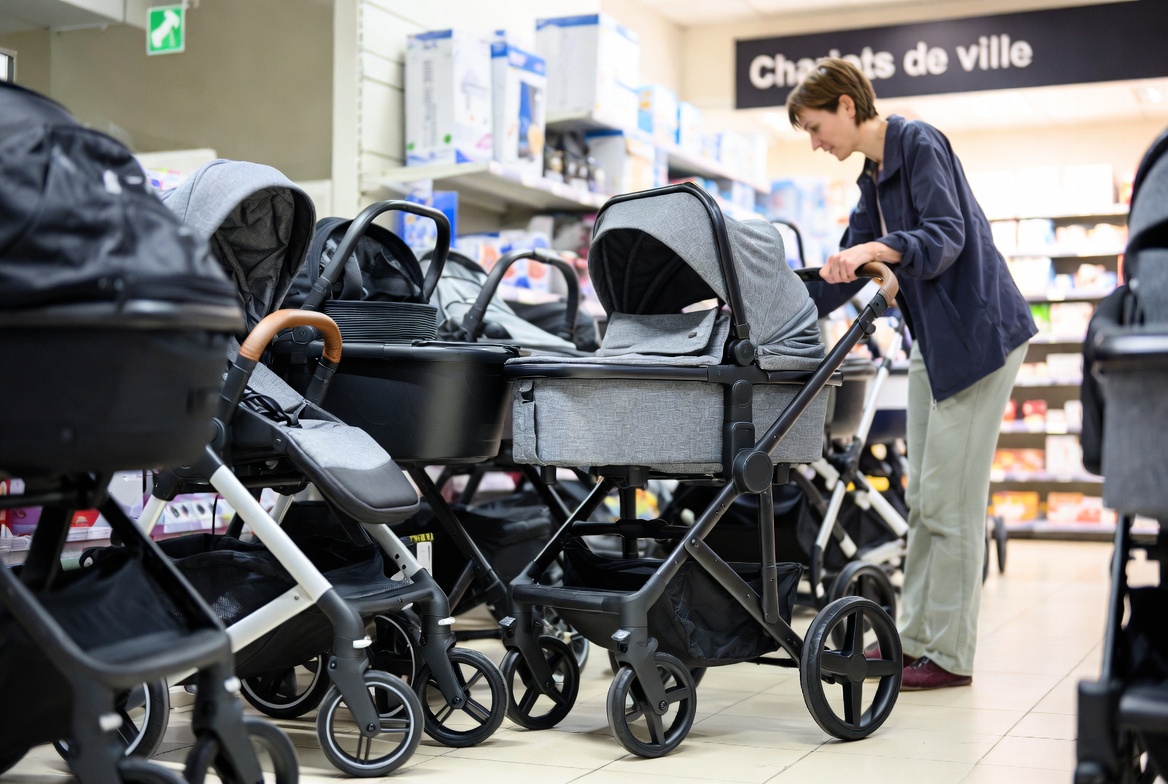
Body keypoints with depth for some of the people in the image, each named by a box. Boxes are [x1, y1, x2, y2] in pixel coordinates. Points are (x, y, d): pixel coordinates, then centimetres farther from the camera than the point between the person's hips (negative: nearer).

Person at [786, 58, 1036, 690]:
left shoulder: (920, 145, -11)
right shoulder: (874, 179, 16)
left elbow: (947, 235, -22)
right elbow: (842, 270, 19)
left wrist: (878, 249, -37)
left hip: (976, 334, -9)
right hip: (933, 341, 9)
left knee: (949, 500, -7)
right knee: (922, 499, 10)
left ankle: (949, 655, 1)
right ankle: (914, 635, 18)